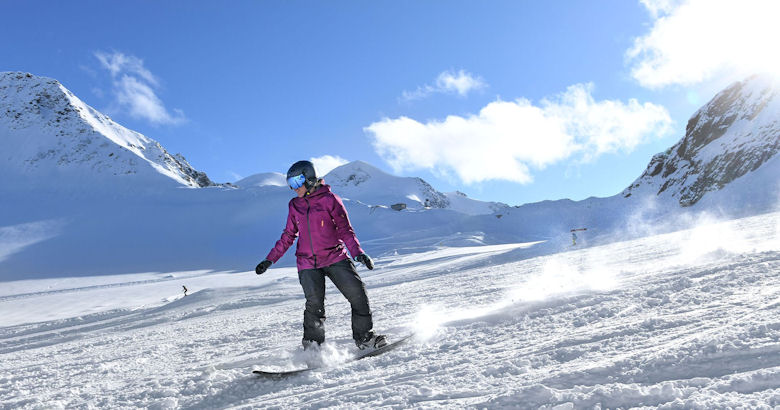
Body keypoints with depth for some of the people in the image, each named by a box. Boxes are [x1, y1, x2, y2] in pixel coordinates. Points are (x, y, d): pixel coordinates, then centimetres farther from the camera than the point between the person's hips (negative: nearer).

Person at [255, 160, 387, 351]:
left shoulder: (329, 199, -2)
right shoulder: (295, 205, 11)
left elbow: (345, 230, -3)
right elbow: (288, 236, 17)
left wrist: (358, 252, -17)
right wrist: (269, 260, 12)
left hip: (336, 258, -2)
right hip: (308, 264, 2)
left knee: (358, 294, -9)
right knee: (314, 303, -14)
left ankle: (364, 337, 9)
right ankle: (312, 346, 2)